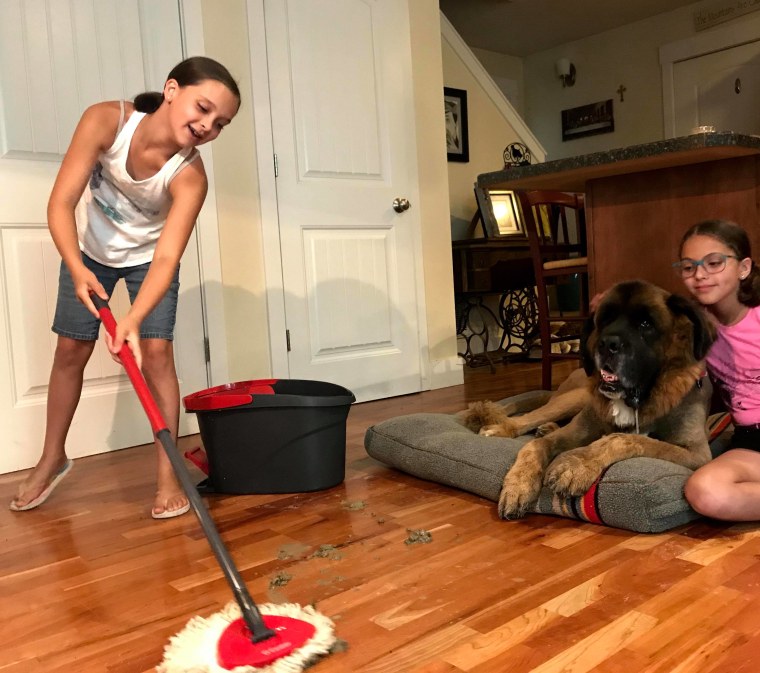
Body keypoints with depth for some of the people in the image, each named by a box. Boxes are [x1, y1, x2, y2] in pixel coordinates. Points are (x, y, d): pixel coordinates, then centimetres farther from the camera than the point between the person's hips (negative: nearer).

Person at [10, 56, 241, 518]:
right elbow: (61, 203, -30)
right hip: (90, 249, 1)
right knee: (71, 350, 6)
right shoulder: (106, 120, -31)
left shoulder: (190, 175, -32)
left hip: (147, 257, -1)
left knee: (155, 351, -13)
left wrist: (134, 319, -51)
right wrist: (77, 269, -44)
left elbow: (166, 258, -37)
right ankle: (53, 459, 26)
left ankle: (168, 474, -3)